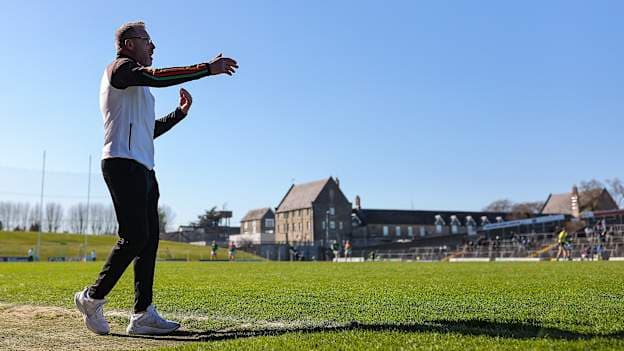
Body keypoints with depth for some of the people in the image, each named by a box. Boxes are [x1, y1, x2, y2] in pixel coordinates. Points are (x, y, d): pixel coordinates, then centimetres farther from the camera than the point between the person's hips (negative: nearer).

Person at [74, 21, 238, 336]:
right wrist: (207, 68, -20)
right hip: (123, 164, -10)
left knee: (148, 240, 3)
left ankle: (143, 315, 3)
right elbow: (156, 76, -19)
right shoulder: (120, 67, 1)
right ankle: (93, 297, -1)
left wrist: (180, 112, 20)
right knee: (134, 237, -15)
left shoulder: (136, 85, 30)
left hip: (143, 168, 10)